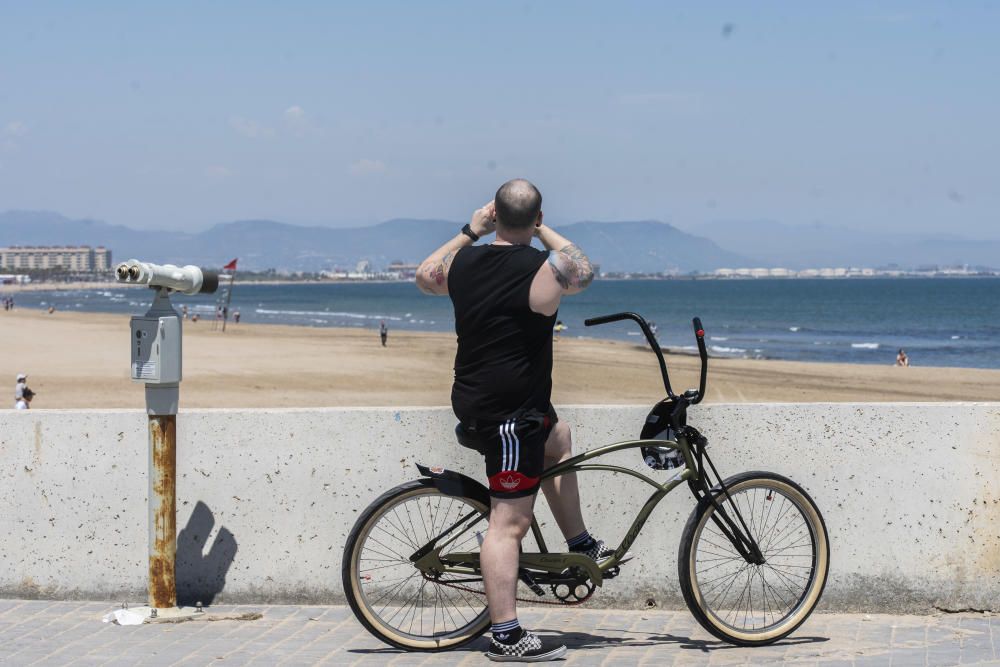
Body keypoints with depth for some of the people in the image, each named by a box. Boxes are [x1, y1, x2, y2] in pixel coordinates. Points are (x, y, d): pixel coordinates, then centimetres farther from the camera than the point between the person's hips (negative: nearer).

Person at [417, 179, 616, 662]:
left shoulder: (463, 262, 1)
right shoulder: (543, 270, -17)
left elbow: (425, 277, 25)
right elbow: (584, 270, 7)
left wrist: (470, 231, 25)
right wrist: (543, 231, 12)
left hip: (471, 400, 8)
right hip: (513, 411, -8)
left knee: (558, 439, 33)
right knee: (509, 522, -8)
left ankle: (581, 545, 41)